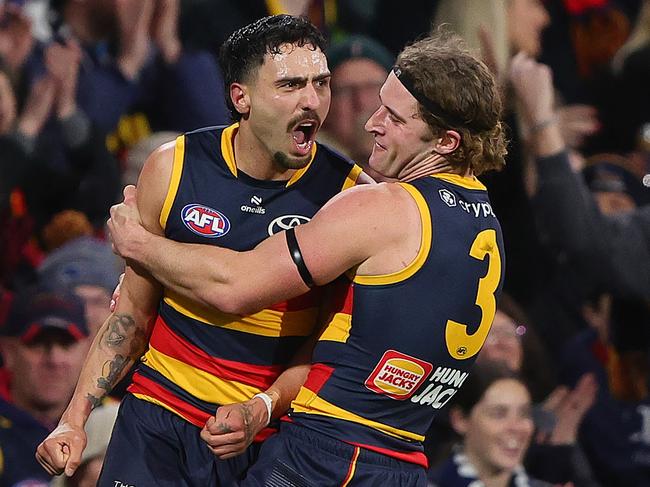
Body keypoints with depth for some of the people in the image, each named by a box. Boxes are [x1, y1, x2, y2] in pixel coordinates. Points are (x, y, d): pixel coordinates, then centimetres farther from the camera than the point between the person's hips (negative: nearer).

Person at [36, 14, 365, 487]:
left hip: (267, 438, -1)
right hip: (159, 414, 1)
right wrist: (75, 419, 1)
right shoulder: (173, 169, -3)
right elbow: (133, 310, 6)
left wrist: (264, 408, -20)